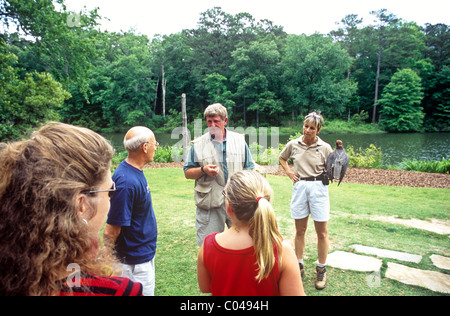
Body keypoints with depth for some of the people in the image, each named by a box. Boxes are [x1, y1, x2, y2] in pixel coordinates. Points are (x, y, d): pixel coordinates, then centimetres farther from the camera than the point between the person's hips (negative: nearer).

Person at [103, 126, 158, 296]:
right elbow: (111, 231, -24)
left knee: (147, 290, 24)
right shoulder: (126, 182, -29)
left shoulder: (136, 172, 1)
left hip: (145, 255, 9)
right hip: (135, 262, -9)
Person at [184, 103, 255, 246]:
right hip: (209, 204, -1)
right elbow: (187, 173, 5)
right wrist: (203, 170, -15)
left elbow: (250, 169, 11)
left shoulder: (240, 140, 7)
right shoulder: (198, 144, 3)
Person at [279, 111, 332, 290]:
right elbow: (282, 158, 21)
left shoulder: (325, 148, -4)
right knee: (300, 230, 13)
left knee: (322, 232, 5)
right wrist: (289, 172, 8)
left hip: (318, 188, -2)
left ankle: (321, 270, 22)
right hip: (299, 187, 2)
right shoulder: (293, 144, 3)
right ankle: (299, 265, 29)